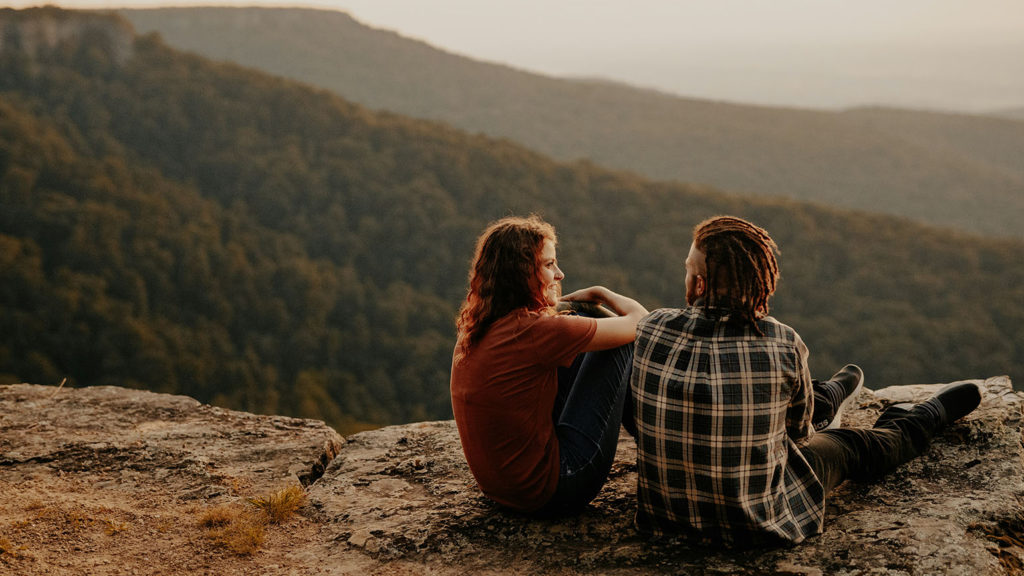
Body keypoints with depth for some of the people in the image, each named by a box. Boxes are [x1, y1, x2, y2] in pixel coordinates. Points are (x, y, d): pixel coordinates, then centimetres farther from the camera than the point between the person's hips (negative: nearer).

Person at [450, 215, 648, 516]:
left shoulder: (474, 329, 2)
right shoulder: (533, 330, -23)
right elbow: (640, 321, -11)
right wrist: (598, 293, 8)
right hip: (549, 495, -8)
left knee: (581, 333, 16)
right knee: (621, 343, 0)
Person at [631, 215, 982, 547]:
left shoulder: (650, 330, -16)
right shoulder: (784, 345, -20)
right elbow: (798, 430, 0)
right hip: (758, 525, -3)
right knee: (850, 445, 26)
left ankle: (831, 396, 67)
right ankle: (935, 413, 55)